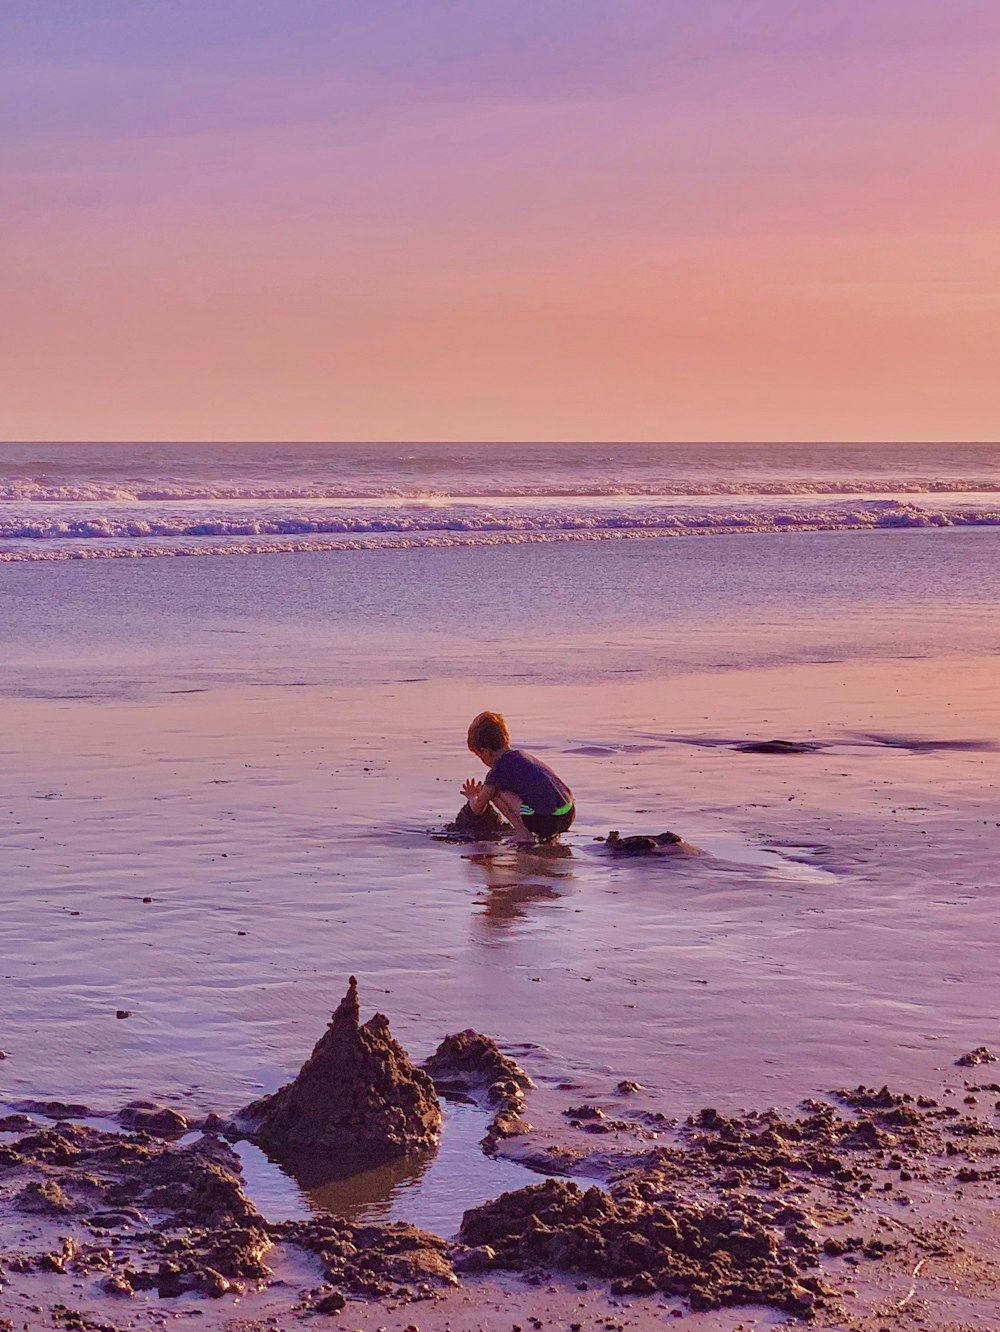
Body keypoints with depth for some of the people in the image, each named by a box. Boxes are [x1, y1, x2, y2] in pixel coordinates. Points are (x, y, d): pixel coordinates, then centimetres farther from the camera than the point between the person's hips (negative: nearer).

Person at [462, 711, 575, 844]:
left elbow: (477, 808, 10)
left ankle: (524, 835, -2)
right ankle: (548, 833, 16)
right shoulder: (521, 754, 20)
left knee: (496, 792, 0)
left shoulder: (498, 771, -4)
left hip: (548, 819, -8)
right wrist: (483, 794, 49)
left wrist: (472, 797, 32)